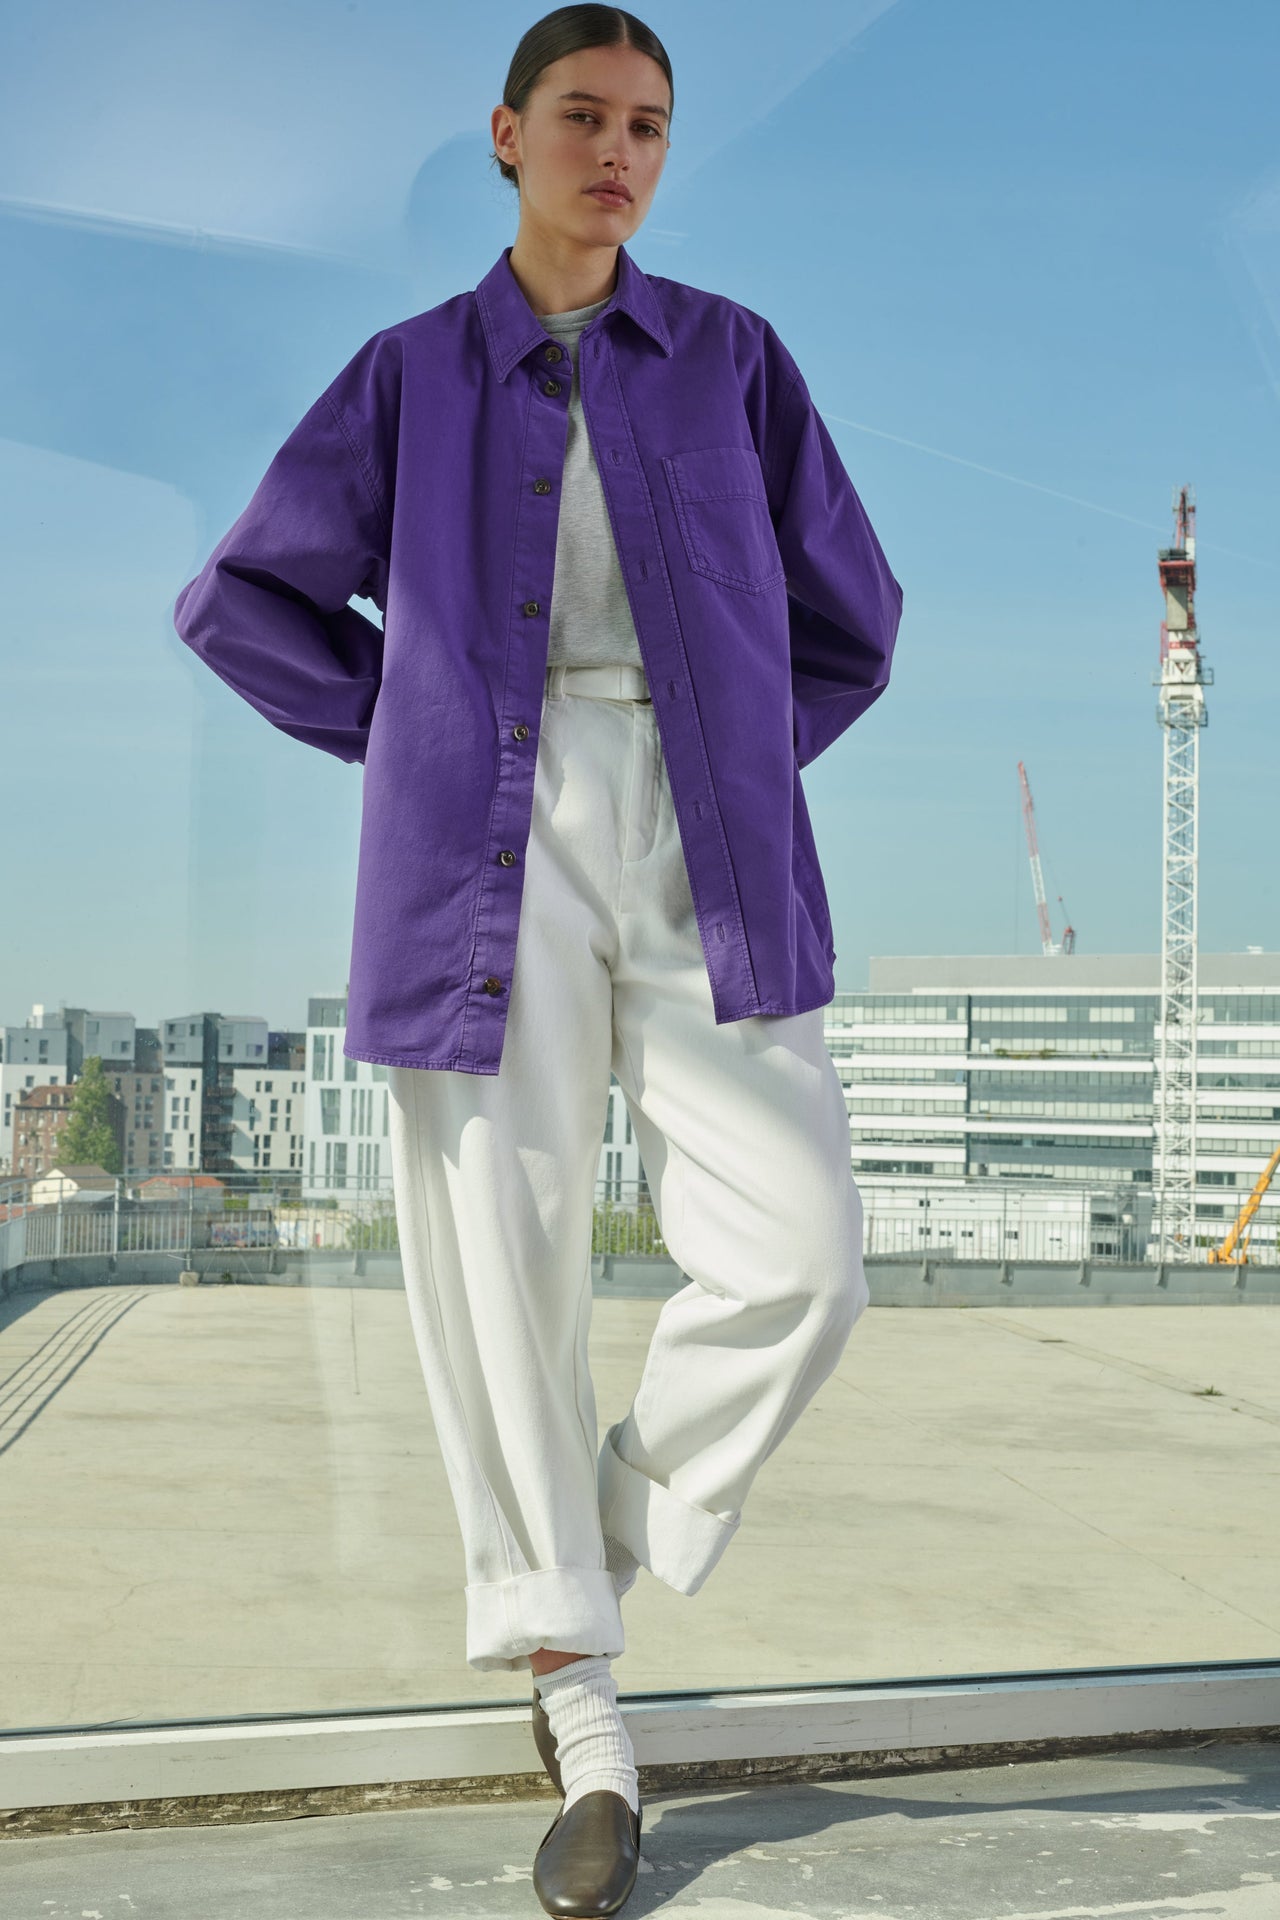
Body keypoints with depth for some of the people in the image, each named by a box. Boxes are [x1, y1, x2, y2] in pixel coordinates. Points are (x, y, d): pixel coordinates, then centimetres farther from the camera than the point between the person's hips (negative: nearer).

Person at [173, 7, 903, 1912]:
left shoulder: (734, 358, 14)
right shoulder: (411, 377, 12)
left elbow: (850, 620, 20)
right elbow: (237, 601, 17)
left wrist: (736, 764, 8)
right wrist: (412, 740, 6)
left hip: (704, 857, 1)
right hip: (491, 859, 0)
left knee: (796, 1257, -13)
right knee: (503, 1267, -3)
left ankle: (631, 1530, 16)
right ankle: (583, 1714, 10)